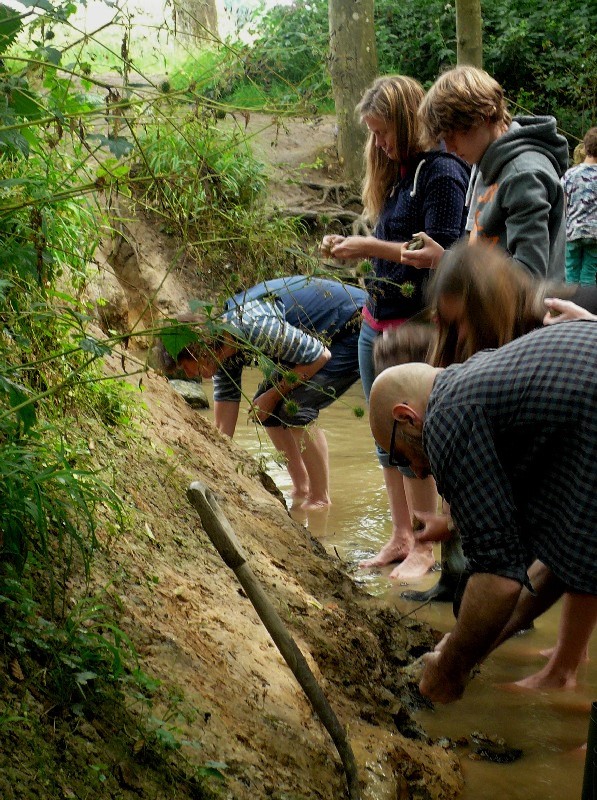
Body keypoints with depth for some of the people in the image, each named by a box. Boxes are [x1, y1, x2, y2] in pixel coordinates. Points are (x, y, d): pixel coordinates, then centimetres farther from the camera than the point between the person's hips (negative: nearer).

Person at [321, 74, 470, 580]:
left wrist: (372, 247, -17)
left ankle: (425, 548, 11)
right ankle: (400, 538, 23)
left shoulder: (441, 172, -13)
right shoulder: (399, 172, 14)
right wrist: (355, 248, 3)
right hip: (377, 323, 9)